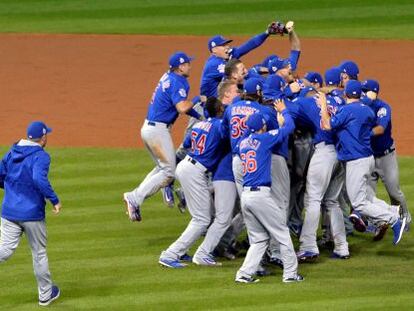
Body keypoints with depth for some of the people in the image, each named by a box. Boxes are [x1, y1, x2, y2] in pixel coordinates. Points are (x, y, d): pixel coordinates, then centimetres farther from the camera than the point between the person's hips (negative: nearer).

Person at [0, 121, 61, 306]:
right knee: (39, 253, 12)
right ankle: (46, 294, 25)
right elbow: (39, 179, -31)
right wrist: (55, 200, -24)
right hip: (32, 213, -4)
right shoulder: (41, 156, -14)